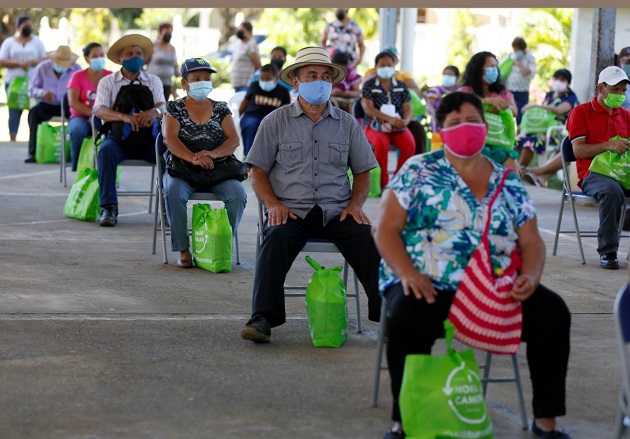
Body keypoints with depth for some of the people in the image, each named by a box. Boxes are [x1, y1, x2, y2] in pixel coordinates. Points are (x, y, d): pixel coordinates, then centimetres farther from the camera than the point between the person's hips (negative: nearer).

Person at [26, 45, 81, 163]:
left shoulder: (76, 70, 0)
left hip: (67, 107, 0)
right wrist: (42, 93, -23)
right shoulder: (42, 68, 1)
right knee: (34, 112, -32)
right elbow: (31, 89, 0)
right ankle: (32, 152, -33)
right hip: (48, 106, 0)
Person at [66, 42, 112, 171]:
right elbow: (73, 102, -7)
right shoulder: (78, 76, 4)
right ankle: (77, 168, -22)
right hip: (81, 117, -1)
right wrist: (93, 113, -21)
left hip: (104, 118, 1)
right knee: (77, 130, -38)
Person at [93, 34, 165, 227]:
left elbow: (163, 106, -3)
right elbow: (99, 109, -9)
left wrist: (154, 112, -30)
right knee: (106, 150, -35)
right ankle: (108, 207, -32)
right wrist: (124, 117, -29)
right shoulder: (108, 82, 8)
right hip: (118, 136, -1)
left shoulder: (153, 81, 14)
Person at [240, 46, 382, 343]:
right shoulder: (276, 122, 11)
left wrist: (355, 204, 0)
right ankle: (263, 319, -36)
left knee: (371, 243, -28)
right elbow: (258, 171, 9)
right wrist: (273, 204, -9)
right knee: (276, 240, -34)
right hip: (291, 211, -1)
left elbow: (363, 172, 19)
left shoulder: (347, 124, 17)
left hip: (336, 212, 2)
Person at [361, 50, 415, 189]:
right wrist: (390, 119, -24)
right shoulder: (369, 85, 2)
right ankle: (383, 183, -23)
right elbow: (368, 108, -10)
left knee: (410, 145, -27)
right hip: (376, 125, -3)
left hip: (398, 126, 3)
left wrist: (405, 121, -20)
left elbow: (407, 109, 5)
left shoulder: (401, 86, 12)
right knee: (381, 144, -36)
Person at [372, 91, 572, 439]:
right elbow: (386, 230, 0)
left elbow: (531, 241, 12)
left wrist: (530, 276, -10)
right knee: (406, 318, -35)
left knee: (552, 314, -18)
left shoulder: (509, 183, 12)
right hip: (429, 288, -3)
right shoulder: (418, 172, 3)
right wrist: (407, 273, -18)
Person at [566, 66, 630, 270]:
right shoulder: (581, 112, 7)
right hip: (593, 174, -5)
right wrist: (608, 145, -17)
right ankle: (607, 252, -31)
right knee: (612, 191, -39)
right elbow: (578, 150, -3)